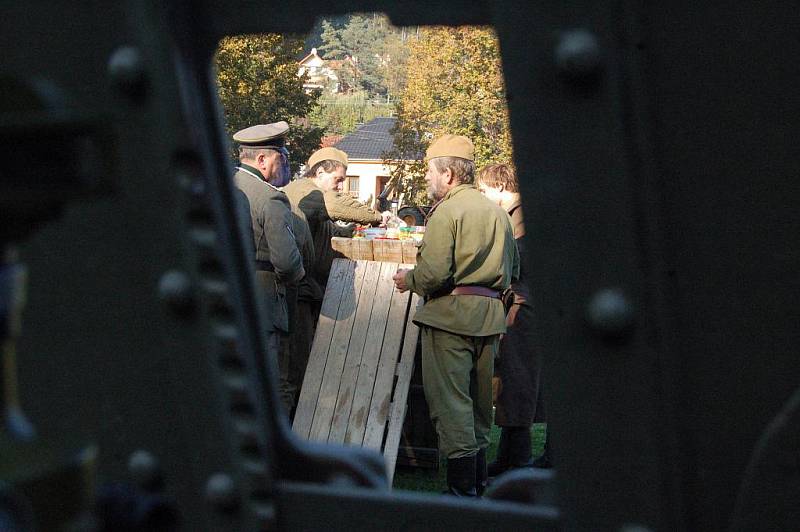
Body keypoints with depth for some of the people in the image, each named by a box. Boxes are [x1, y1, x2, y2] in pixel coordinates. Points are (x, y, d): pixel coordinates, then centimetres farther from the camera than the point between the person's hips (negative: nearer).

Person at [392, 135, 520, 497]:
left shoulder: (446, 211, -10)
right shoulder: (498, 212, 14)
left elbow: (434, 273, -18)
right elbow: (514, 270, 20)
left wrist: (408, 280, 1)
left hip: (451, 315, -8)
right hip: (490, 316, 8)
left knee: (450, 401, -4)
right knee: (478, 400, 16)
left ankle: (463, 487, -4)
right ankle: (478, 478, 24)